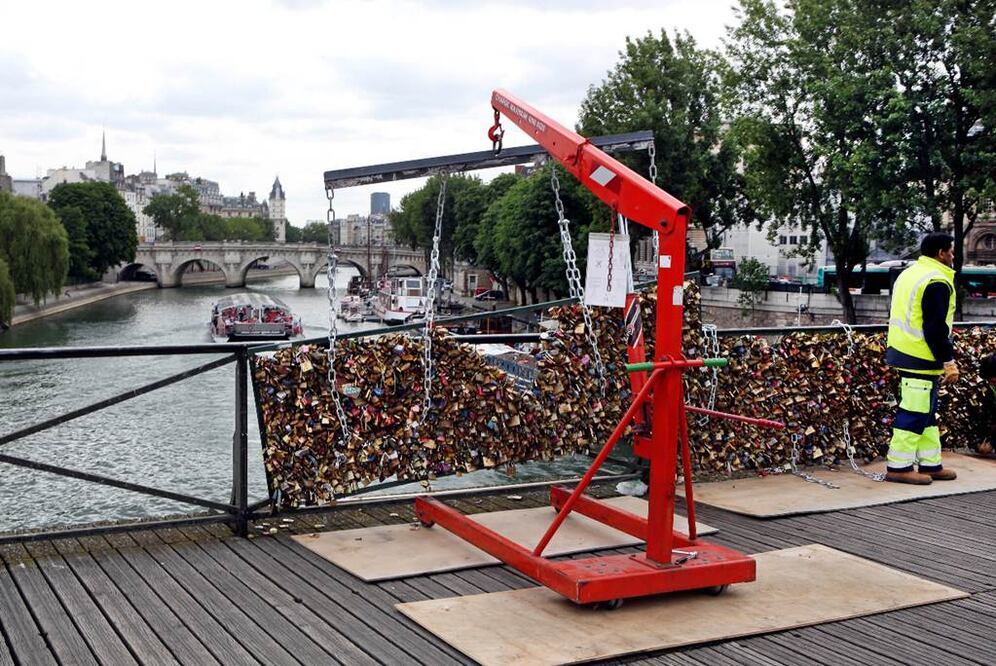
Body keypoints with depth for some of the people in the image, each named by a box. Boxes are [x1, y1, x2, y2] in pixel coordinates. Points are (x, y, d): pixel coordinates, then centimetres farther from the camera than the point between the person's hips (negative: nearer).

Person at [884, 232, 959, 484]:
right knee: (915, 413, -4)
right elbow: (936, 328, -20)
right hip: (921, 359, -10)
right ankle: (898, 466, 0)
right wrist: (948, 360, -16)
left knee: (926, 412, 16)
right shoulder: (937, 282, -16)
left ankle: (930, 464, 21)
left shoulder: (908, 274, 15)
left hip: (901, 351, 10)